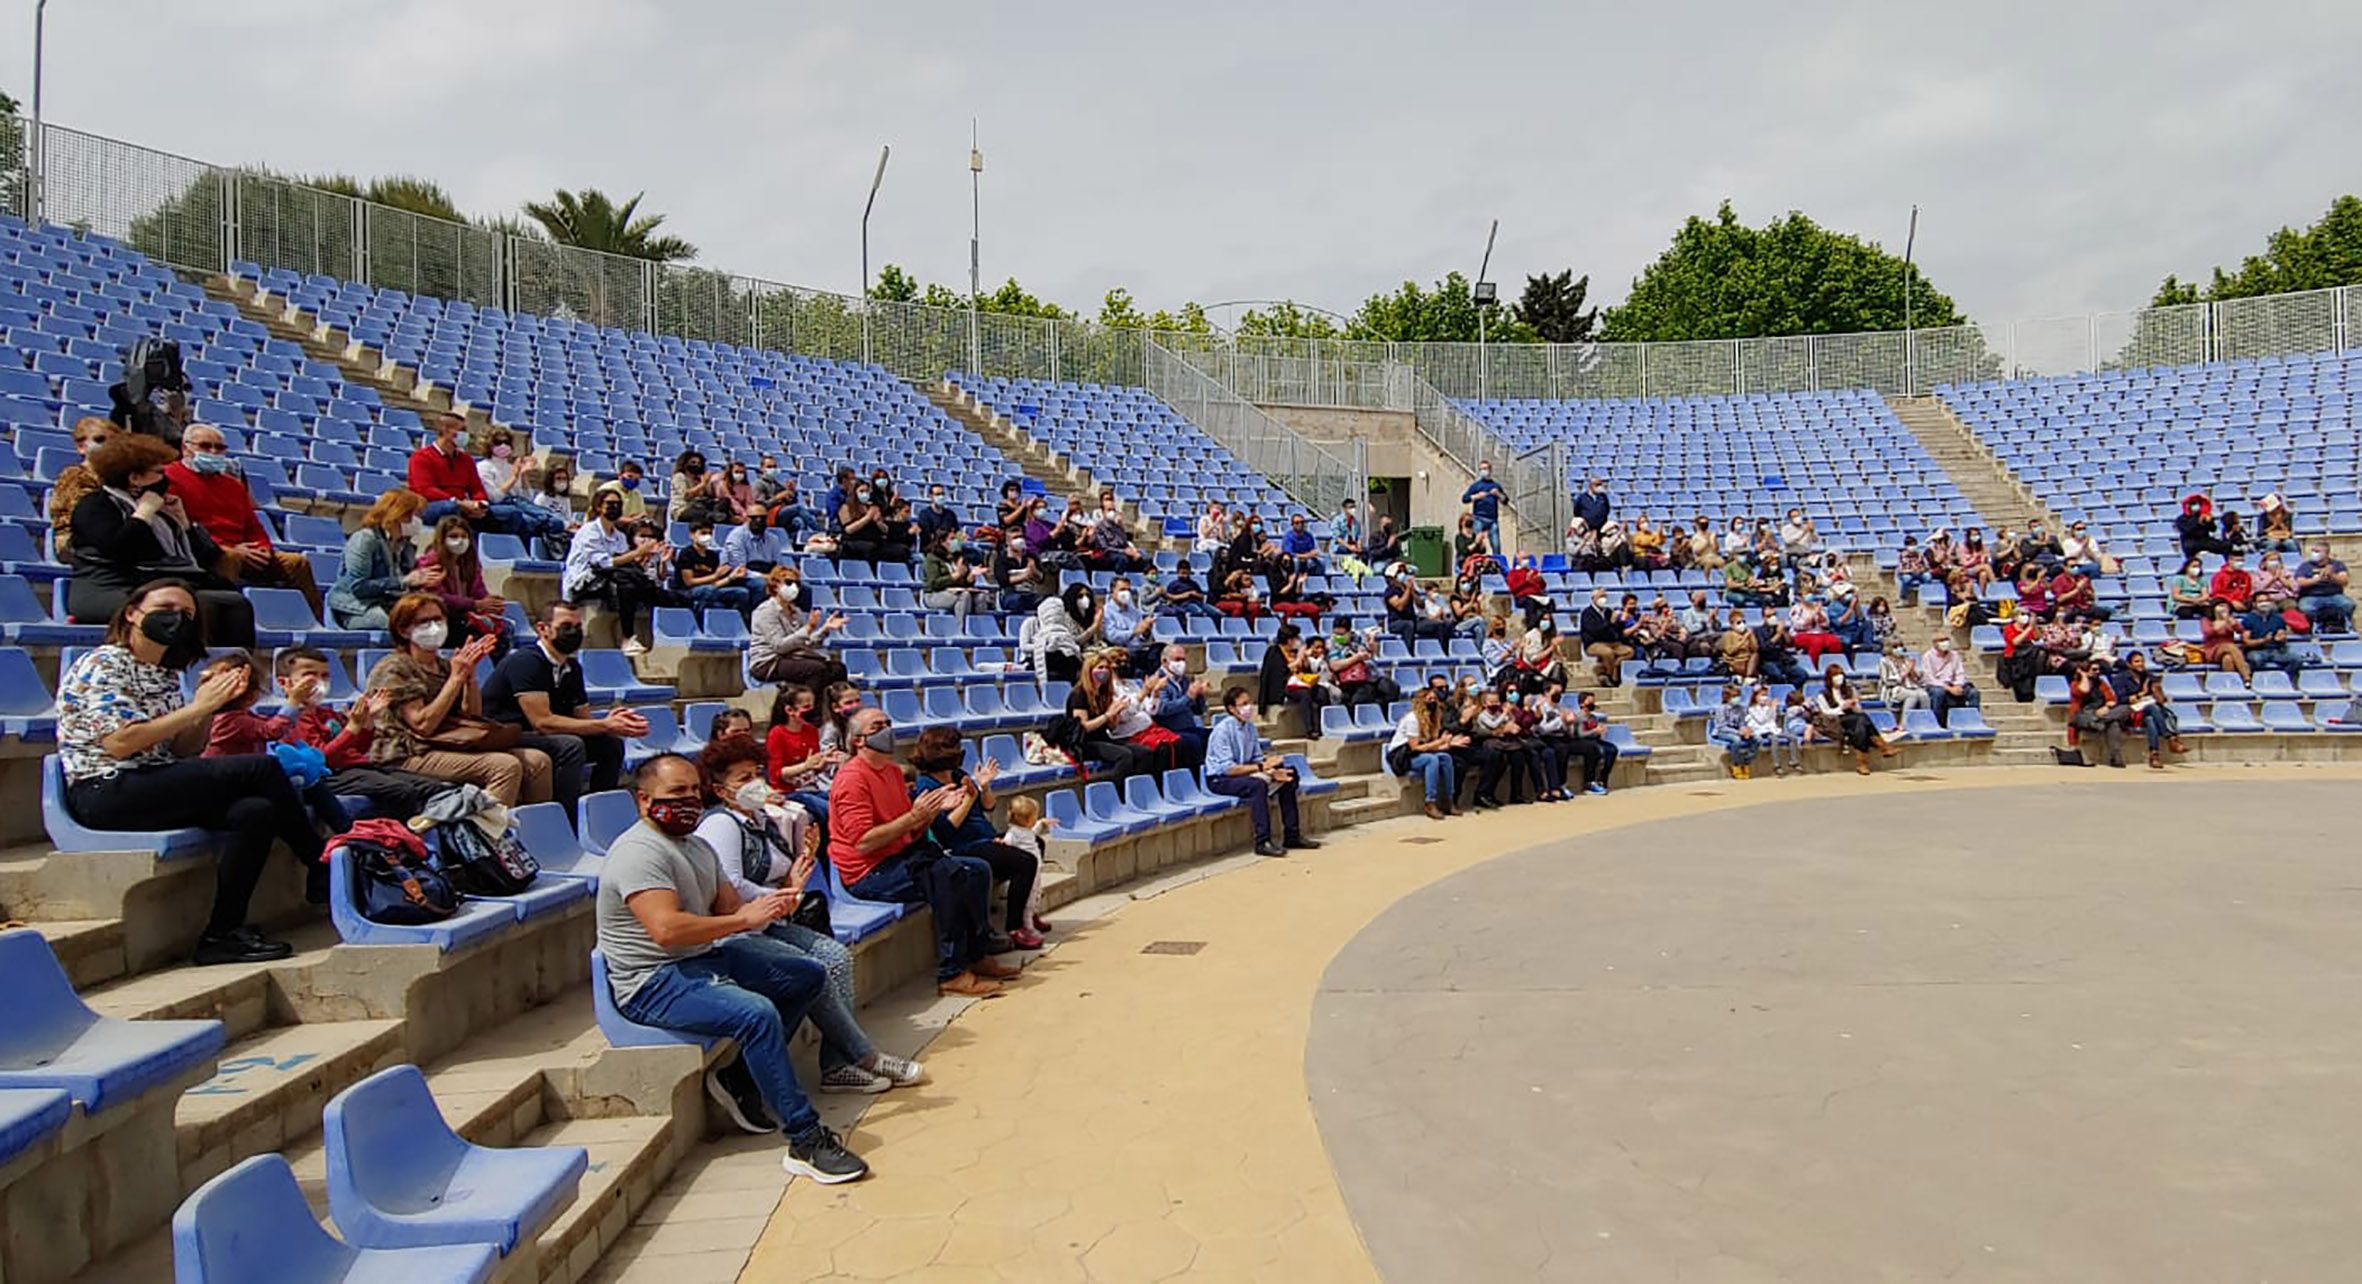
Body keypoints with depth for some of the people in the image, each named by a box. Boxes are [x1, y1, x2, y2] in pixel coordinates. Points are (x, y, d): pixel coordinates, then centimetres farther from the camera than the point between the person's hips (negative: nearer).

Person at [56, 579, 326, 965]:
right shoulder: (102, 665, -4)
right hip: (106, 794, -8)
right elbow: (119, 743, -18)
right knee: (261, 768, -22)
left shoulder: (166, 676, 20)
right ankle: (323, 873, -13)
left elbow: (184, 751, 15)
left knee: (255, 811, -21)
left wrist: (210, 708, -1)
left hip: (156, 789, 8)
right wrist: (196, 707, -15)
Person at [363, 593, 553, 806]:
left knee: (537, 761, -13)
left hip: (452, 747, 7)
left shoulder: (444, 666, 20)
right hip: (411, 757, -7)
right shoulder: (394, 669, -2)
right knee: (505, 766, -30)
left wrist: (470, 675, -2)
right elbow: (423, 725, -14)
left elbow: (473, 715, 11)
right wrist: (456, 678, -13)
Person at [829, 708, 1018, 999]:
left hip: (900, 859, 10)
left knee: (977, 871, 2)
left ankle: (976, 956, 8)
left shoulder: (893, 770, 15)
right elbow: (863, 843, -23)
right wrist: (914, 816, -22)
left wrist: (934, 809, -3)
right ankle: (951, 974, -24)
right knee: (949, 877, -29)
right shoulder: (852, 779, -14)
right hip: (867, 874, -10)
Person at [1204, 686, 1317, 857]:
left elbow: (1258, 758, 7)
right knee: (1257, 785, -35)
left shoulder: (1250, 727, 3)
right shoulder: (1222, 730, -20)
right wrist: (1261, 767, -26)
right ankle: (1262, 842, -33)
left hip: (1242, 773, 8)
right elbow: (1228, 768, -25)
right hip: (1219, 780, -8)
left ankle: (1292, 836, 8)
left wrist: (1273, 771, -14)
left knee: (1287, 780, 1)